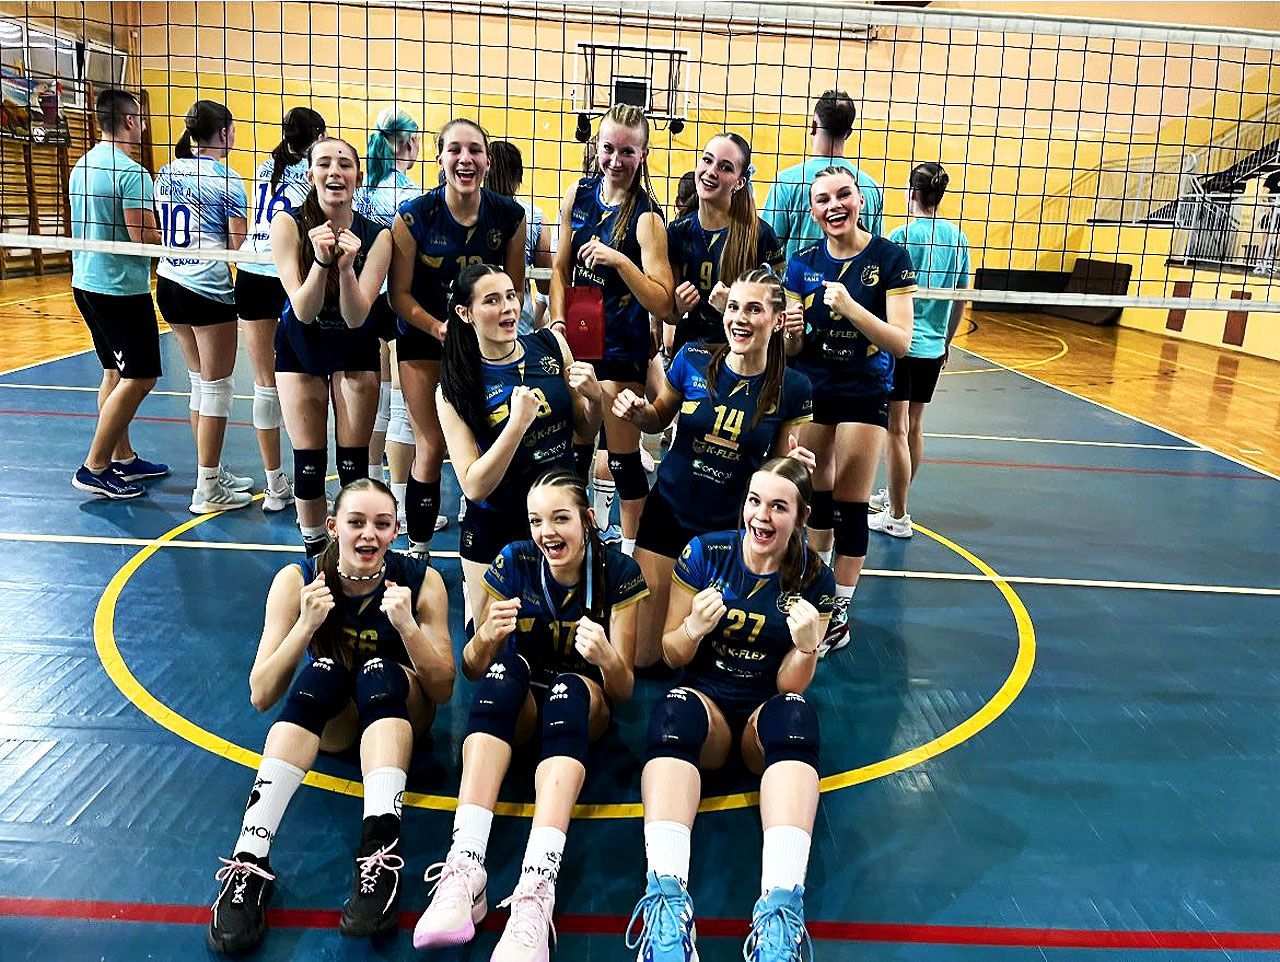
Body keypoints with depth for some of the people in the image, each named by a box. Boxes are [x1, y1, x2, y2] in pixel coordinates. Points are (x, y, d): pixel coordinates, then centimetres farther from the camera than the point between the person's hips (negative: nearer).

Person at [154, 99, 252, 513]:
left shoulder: (166, 174, 10)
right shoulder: (225, 180, -10)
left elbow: (160, 233, 17)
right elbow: (239, 247, -11)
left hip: (169, 282, 8)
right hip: (209, 288, -8)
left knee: (200, 382, 17)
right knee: (216, 388, 1)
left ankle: (212, 472, 25)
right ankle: (208, 490, 5)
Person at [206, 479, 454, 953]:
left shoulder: (420, 581, -17)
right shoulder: (297, 580, -16)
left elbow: (443, 691, -16)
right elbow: (261, 696, -19)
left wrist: (407, 625, -31)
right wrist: (306, 624, -33)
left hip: (398, 711, 0)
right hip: (329, 720, 0)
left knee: (379, 673, -33)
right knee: (322, 673, -33)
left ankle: (381, 851, -47)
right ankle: (249, 859, -40)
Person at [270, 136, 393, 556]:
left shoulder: (376, 236, -19)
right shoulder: (288, 225, -19)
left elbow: (355, 318, -25)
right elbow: (303, 311, -24)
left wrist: (346, 265, -41)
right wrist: (321, 260, -40)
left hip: (355, 350, 0)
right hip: (300, 348, 0)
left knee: (353, 464, 0)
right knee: (308, 463, 1)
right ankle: (314, 552, 21)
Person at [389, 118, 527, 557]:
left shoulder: (510, 216, -11)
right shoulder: (415, 216, -17)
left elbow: (514, 286, 2)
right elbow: (399, 293, -11)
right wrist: (439, 328, -25)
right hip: (424, 338, -2)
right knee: (432, 446, -1)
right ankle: (418, 546, 14)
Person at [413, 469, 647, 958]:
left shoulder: (618, 573, -13)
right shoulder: (513, 562, -10)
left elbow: (623, 690, -12)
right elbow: (472, 670, -6)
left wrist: (609, 659, -36)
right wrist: (485, 637, -29)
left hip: (584, 701, -1)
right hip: (517, 703, 1)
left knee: (568, 687, -37)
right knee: (505, 666, -34)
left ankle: (537, 887, -52)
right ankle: (465, 867, -46)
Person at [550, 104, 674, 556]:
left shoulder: (646, 217, -15)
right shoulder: (579, 194, 1)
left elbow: (662, 303, -22)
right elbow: (561, 267, 11)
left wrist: (620, 260, -33)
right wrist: (558, 321, -2)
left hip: (623, 347, -5)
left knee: (623, 455, 1)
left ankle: (630, 549, 18)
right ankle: (601, 495, 42)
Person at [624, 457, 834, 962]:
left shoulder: (814, 580, -4)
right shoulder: (705, 553, -4)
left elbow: (789, 687, -6)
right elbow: (672, 657, 1)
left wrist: (806, 647, -27)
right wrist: (693, 627, -22)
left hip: (767, 715, 0)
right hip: (706, 700, 0)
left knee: (794, 712, -36)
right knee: (675, 710, -35)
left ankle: (780, 909, -49)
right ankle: (667, 898, -50)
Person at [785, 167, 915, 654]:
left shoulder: (890, 258, -11)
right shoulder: (803, 262, -1)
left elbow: (902, 343, -18)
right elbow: (793, 347, 3)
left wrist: (850, 307, -31)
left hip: (865, 394, -3)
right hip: (811, 390, 3)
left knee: (849, 507, 0)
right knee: (815, 496, 12)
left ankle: (839, 614, 12)